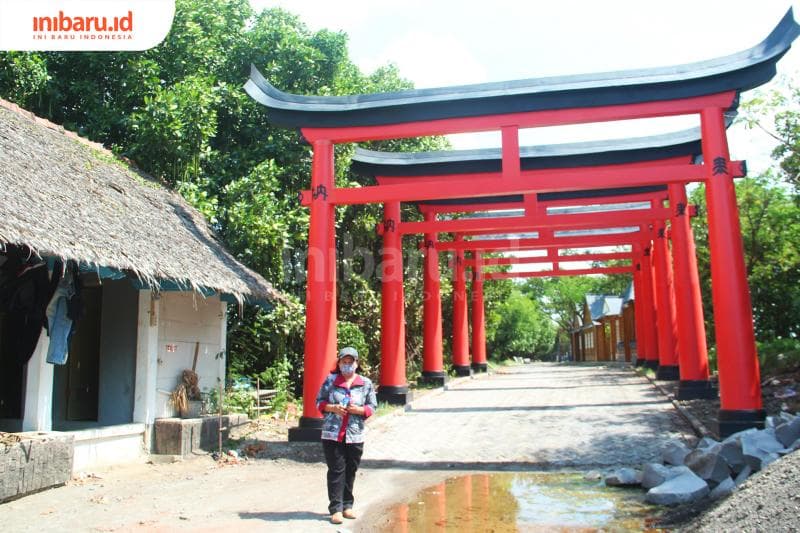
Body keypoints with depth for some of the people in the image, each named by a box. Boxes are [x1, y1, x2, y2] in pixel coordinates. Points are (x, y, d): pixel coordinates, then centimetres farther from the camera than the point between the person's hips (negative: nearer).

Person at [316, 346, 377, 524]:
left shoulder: (366, 383, 4)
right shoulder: (330, 380, 3)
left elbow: (372, 406, 8)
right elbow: (319, 402, 7)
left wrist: (360, 410, -12)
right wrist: (332, 408, -12)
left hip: (355, 435, 2)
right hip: (332, 434, -1)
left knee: (350, 471, 8)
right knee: (336, 471, -3)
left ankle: (347, 506, 22)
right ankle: (336, 509, 2)